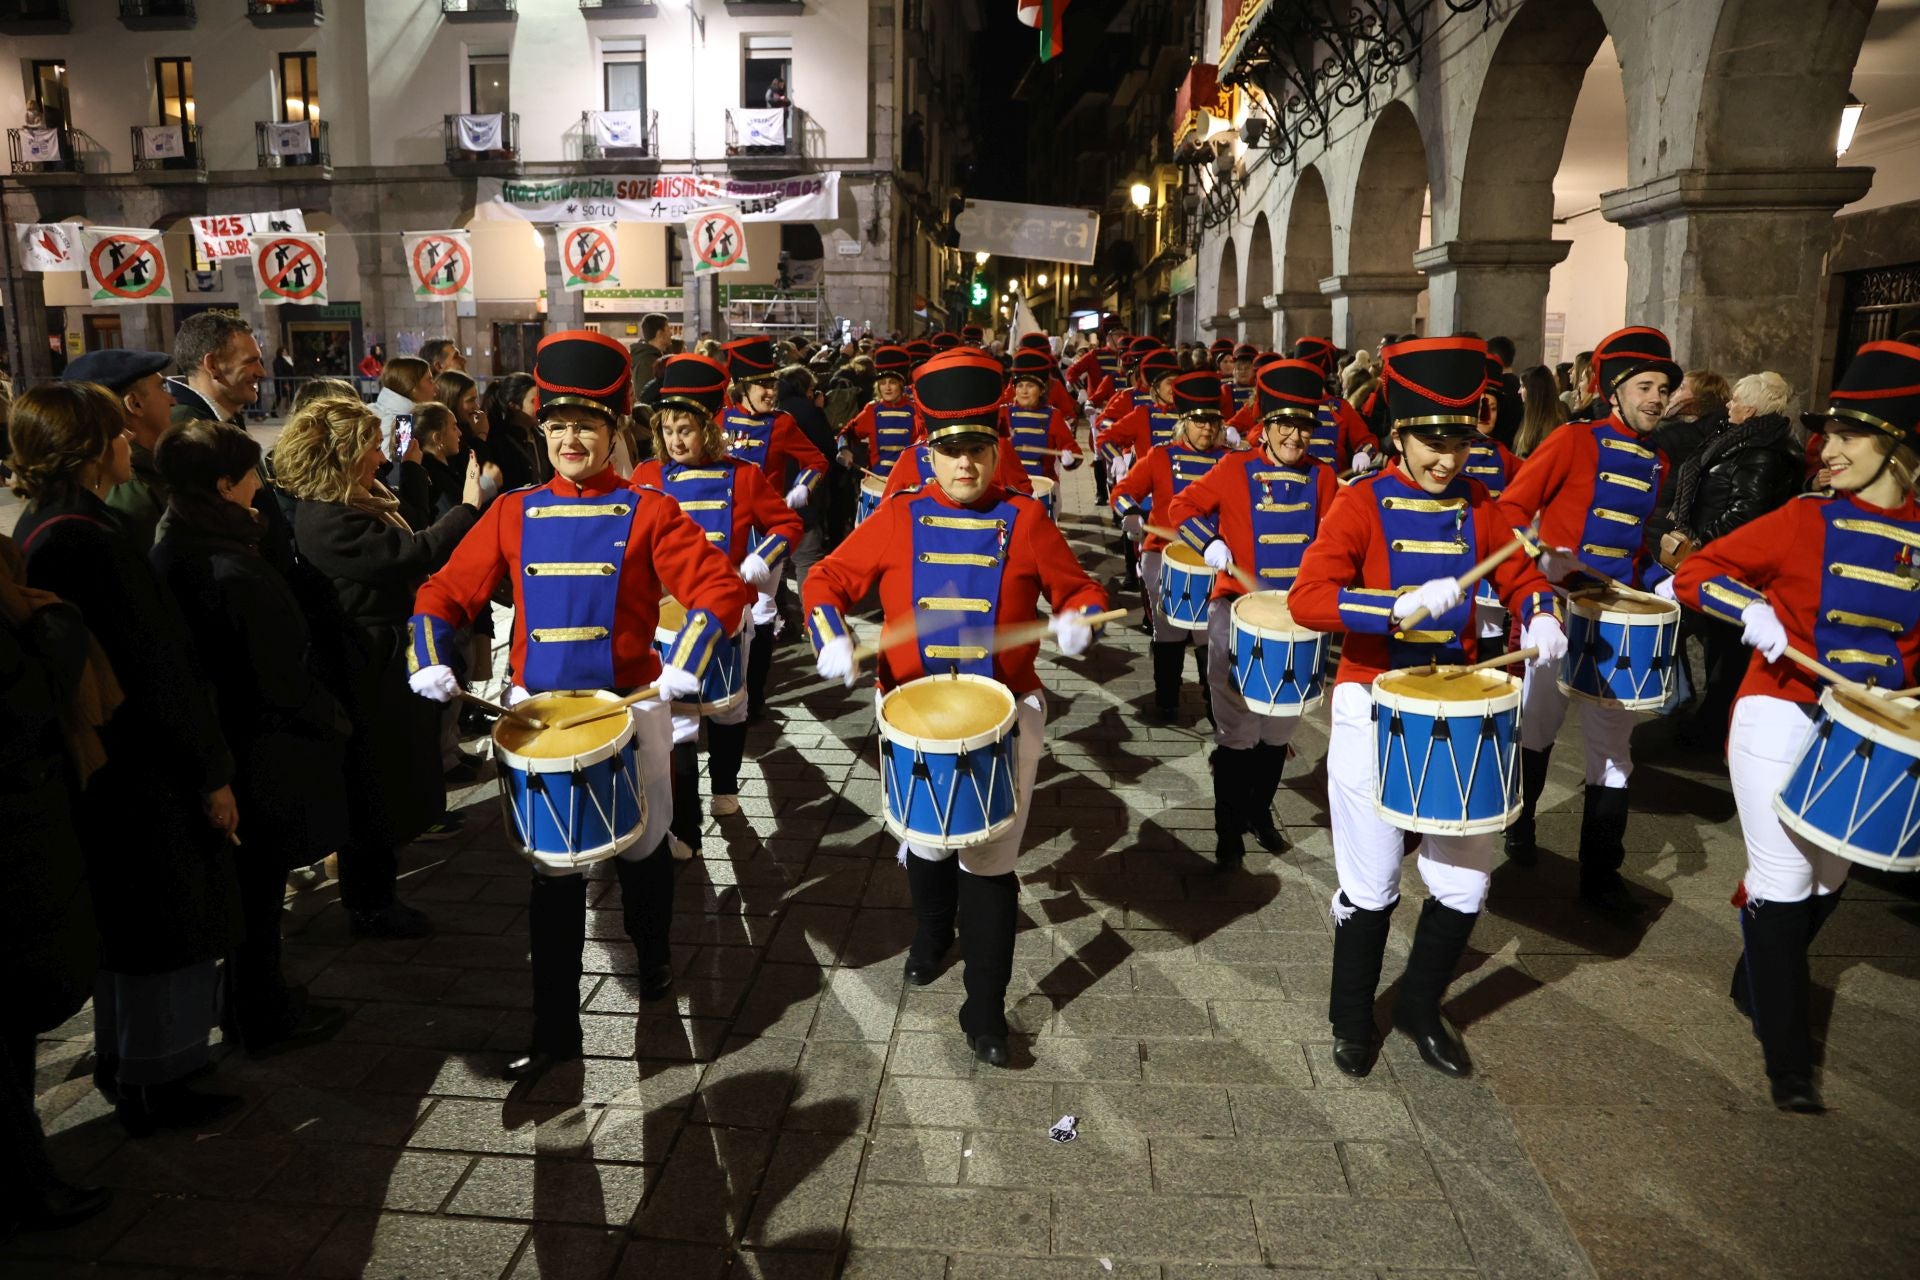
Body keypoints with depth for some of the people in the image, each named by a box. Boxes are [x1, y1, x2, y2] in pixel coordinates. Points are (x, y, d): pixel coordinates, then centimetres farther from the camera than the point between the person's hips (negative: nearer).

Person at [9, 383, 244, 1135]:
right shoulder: (95, 544, -24)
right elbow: (158, 672, -23)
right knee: (168, 928, 5)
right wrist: (211, 775, -15)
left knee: (124, 924, 23)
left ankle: (120, 1061, 39)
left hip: (94, 762, 10)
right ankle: (156, 1089, 19)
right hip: (144, 771, -10)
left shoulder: (37, 533, 6)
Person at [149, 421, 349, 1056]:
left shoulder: (170, 549, 0)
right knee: (259, 887, 7)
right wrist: (332, 720, -6)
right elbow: (282, 676, -22)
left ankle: (251, 994, 40)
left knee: (241, 880, 23)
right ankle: (264, 1019, 23)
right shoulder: (234, 571, -27)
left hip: (212, 738, 9)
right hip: (262, 753, -9)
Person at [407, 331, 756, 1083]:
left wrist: (687, 663, -27)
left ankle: (653, 962, 45)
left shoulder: (647, 512, -7)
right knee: (553, 870, 6)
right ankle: (555, 1029, 17)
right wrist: (429, 661, -11)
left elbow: (723, 591, -14)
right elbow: (444, 593, 5)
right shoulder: (514, 514, 2)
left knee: (641, 850, 17)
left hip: (632, 708, -1)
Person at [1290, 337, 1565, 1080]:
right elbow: (1306, 599, -21)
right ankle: (1353, 1021, 31)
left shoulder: (1480, 509, 4)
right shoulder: (1361, 504, -10)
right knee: (1371, 886, 6)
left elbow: (1523, 579, 15)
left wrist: (1542, 621, -7)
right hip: (1373, 713, -4)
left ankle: (1421, 1008, 33)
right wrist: (1402, 605, -33)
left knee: (1466, 882, 8)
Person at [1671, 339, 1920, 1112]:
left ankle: (1757, 990, 42)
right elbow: (1693, 573, -10)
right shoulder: (1807, 521, -9)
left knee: (1828, 882, 17)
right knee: (1784, 886, -3)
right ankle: (1786, 1061, 9)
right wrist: (1753, 611, -26)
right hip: (1782, 722, -4)